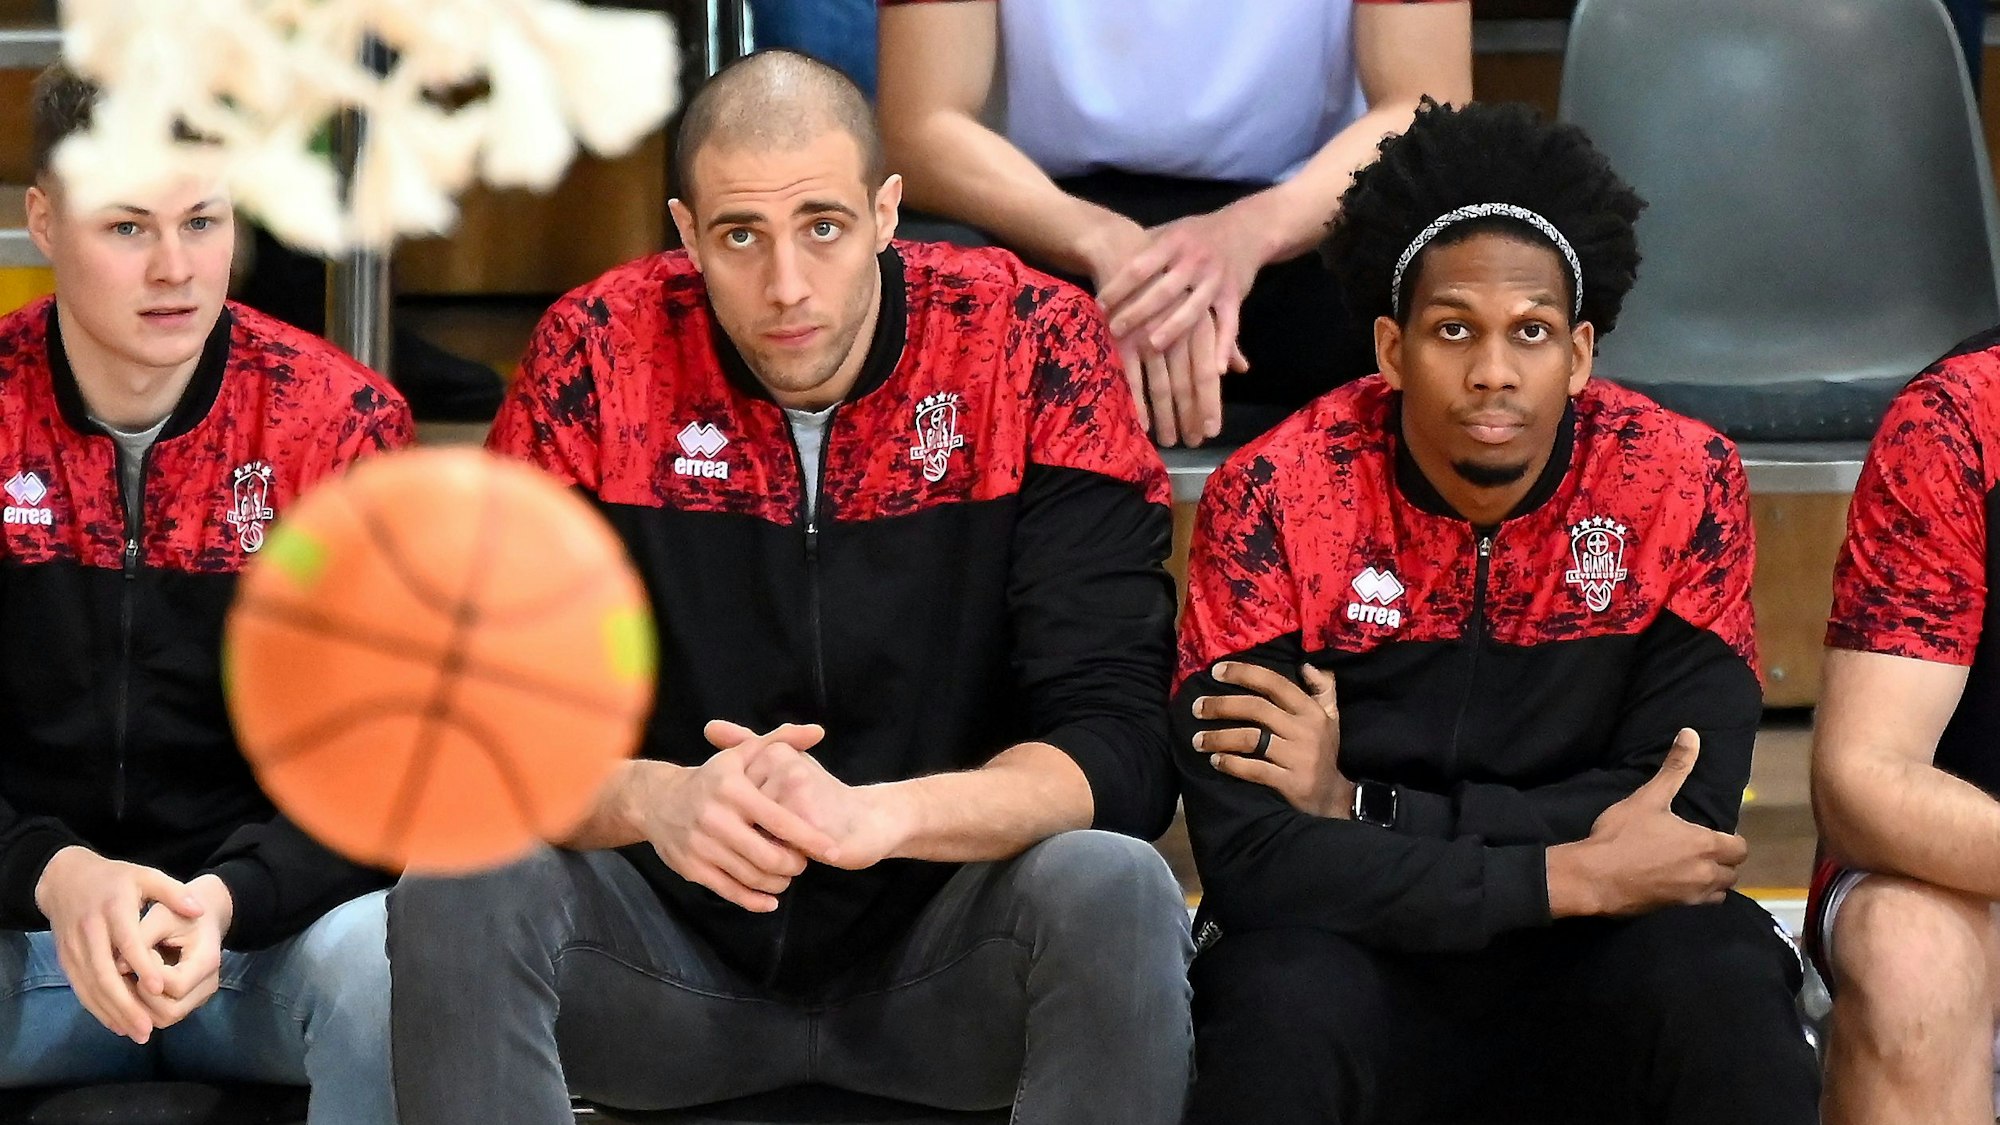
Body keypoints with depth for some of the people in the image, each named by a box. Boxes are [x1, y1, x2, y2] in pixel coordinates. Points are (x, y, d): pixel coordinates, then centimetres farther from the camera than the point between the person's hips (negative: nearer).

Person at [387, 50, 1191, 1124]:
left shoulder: (1035, 349, -11)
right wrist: (652, 801, -32)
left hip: (944, 954, -1)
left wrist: (874, 815, -35)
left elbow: (1117, 748, -16)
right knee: (459, 895, -27)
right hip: (673, 947, 1)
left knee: (1115, 894, -31)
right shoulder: (596, 354, -7)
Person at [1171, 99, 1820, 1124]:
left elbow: (1683, 813, -11)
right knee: (1285, 1001, -34)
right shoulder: (1273, 497, -11)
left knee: (1713, 976, -31)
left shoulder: (1681, 483, -7)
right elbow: (1250, 855, -18)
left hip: (1595, 961, 1)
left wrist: (1362, 805, -17)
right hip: (1357, 951, -1)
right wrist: (1570, 875, -22)